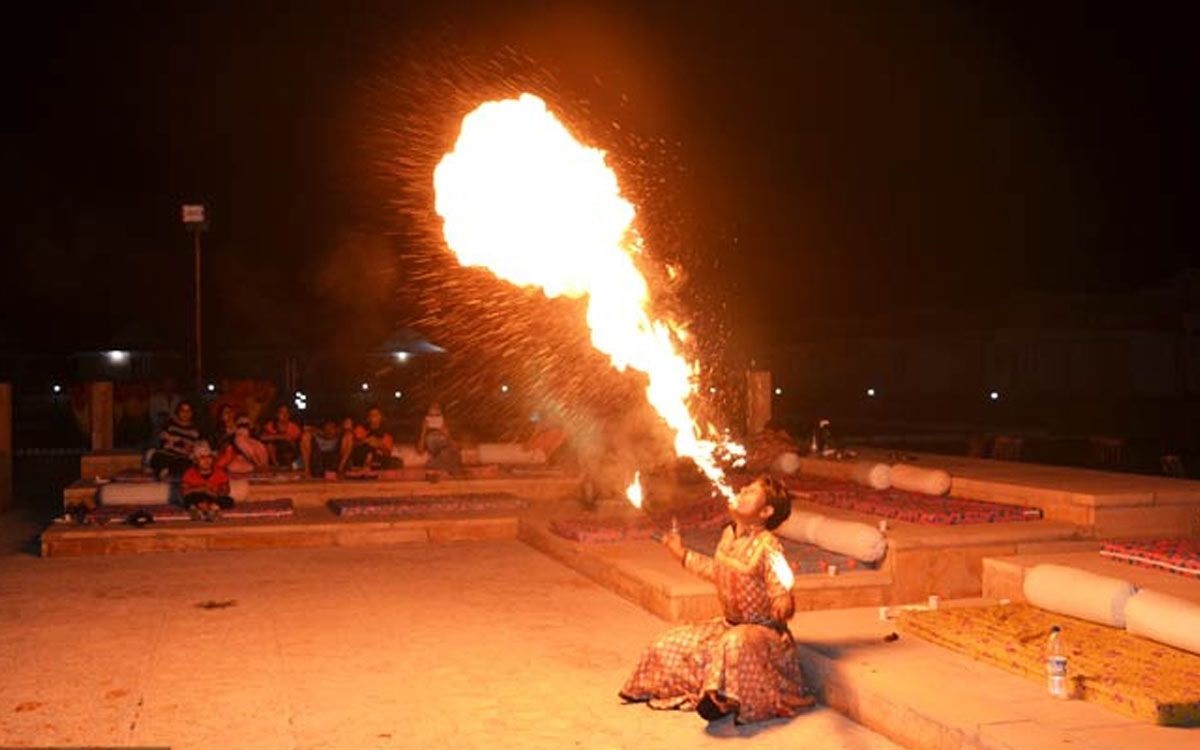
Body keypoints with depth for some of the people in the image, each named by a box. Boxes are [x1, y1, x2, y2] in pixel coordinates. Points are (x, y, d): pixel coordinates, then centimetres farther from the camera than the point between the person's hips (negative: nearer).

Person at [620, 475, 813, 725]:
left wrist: (783, 606, -49)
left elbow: (782, 595, -25)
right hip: (729, 625, 8)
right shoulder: (728, 535, 1)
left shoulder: (768, 546, -21)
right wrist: (683, 554, 26)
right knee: (670, 644, 5)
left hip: (763, 629, -8)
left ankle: (724, 698, -28)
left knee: (735, 643, -41)